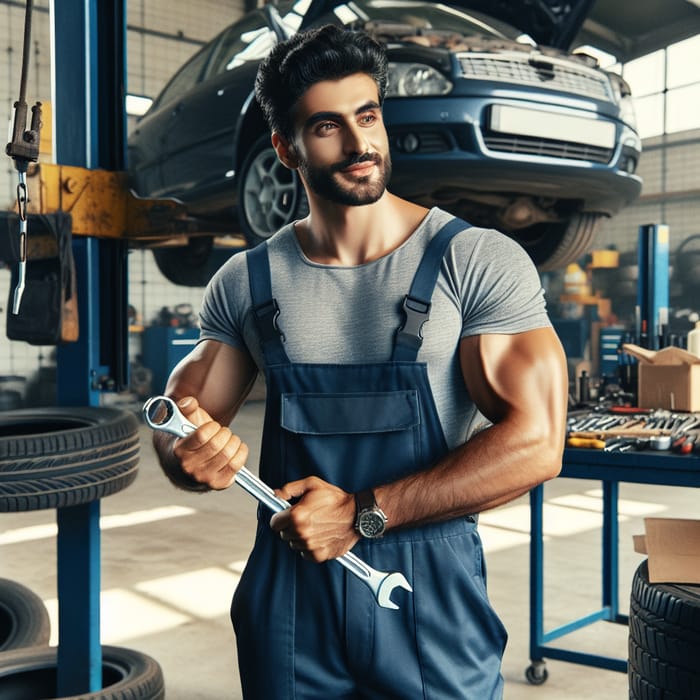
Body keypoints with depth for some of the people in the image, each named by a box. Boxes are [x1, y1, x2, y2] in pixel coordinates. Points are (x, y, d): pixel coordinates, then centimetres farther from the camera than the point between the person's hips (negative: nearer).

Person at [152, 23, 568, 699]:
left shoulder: (479, 262, -9)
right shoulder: (244, 283, 2)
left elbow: (535, 442, -15)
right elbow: (176, 425, 8)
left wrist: (363, 513, -18)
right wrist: (190, 455, -17)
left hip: (429, 598, -2)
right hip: (286, 597, 3)